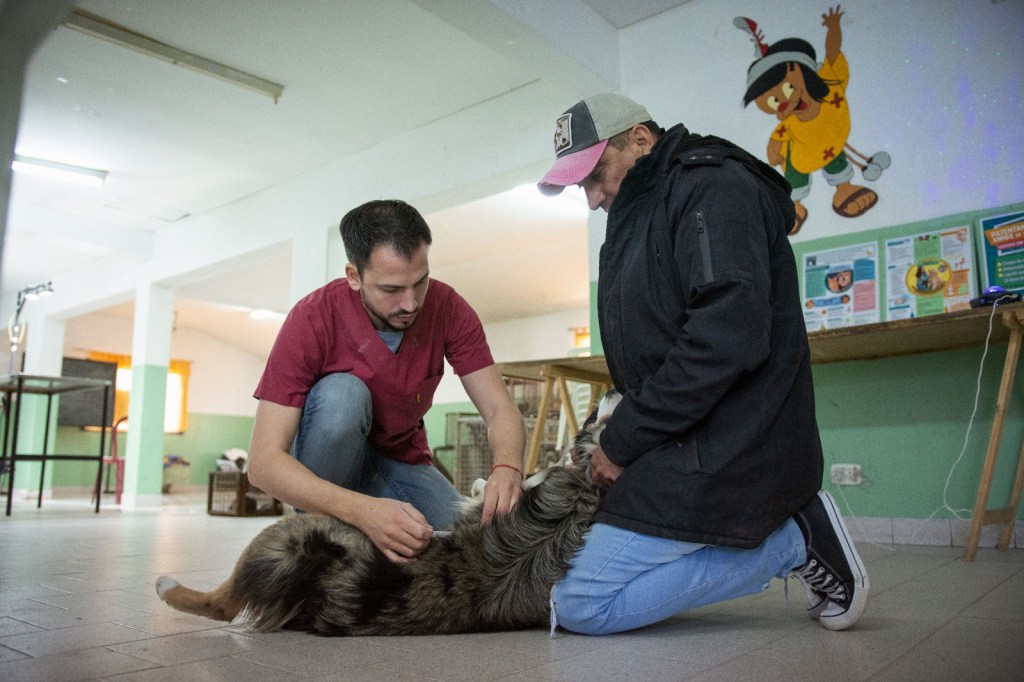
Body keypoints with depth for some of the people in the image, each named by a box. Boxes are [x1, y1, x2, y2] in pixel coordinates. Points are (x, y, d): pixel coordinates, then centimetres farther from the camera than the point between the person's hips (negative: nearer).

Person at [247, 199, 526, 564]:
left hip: (402, 462, 2)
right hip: (326, 461, -2)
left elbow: (500, 409, -17)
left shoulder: (448, 308, -17)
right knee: (342, 394, -33)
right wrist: (362, 510, -46)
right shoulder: (313, 319, -25)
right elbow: (263, 461, -30)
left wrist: (507, 468, -41)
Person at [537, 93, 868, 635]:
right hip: (687, 440, 11)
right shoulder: (638, 215, 19)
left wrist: (622, 441, -16)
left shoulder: (713, 184, -11)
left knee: (579, 606, -13)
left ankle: (790, 544, -2)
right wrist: (625, 428, 3)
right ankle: (787, 530, 14)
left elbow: (727, 338, -25)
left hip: (728, 449, -10)